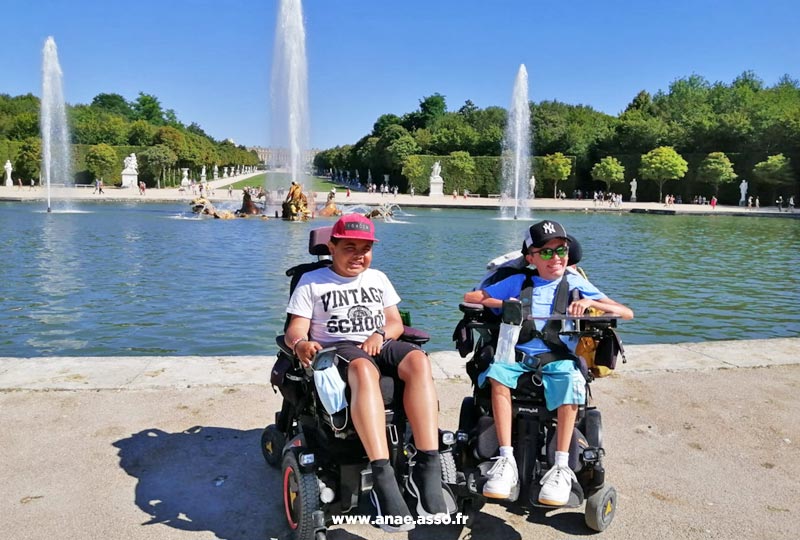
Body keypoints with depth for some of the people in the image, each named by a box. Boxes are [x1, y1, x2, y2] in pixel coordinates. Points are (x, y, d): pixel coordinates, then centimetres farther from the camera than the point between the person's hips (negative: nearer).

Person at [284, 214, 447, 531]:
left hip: (380, 345, 4)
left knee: (418, 360, -33)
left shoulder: (378, 278, 23)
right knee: (364, 369, -41)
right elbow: (295, 330, 2)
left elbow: (396, 322, 17)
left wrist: (380, 334, -7)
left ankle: (427, 470, -39)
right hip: (337, 349, -3)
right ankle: (383, 479, -49)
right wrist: (301, 343, -23)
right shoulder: (312, 281, 12)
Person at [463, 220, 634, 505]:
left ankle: (561, 468, -28)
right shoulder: (518, 282, 17)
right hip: (518, 355, 1)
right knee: (496, 372, -32)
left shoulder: (576, 283, 15)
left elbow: (626, 313, 9)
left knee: (571, 382, -35)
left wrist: (590, 302, -8)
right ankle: (506, 461, -30)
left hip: (559, 357, -1)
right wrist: (504, 304, -2)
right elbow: (470, 297, 14)